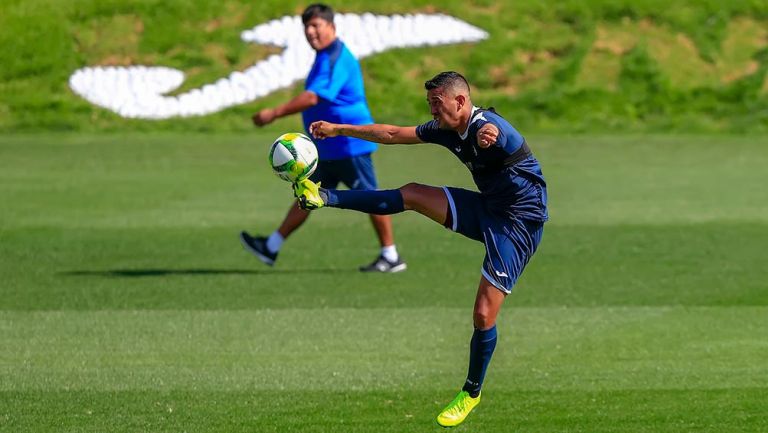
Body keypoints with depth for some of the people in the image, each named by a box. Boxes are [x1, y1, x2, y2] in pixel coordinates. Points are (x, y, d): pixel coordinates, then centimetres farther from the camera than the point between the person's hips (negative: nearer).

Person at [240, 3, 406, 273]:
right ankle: (271, 247, 12)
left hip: (349, 144, -10)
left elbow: (313, 98, -28)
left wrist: (274, 113, -28)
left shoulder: (335, 59, -19)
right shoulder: (326, 57, 14)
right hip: (328, 147, 10)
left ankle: (391, 257, 6)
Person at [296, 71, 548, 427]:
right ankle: (325, 197, 6)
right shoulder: (447, 130, 2)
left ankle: (471, 393, 12)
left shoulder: (490, 127, -23)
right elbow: (393, 135, 10)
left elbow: (497, 135, -46)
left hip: (519, 222, -8)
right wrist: (338, 130, 13)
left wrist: (491, 138, -68)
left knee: (484, 315, -7)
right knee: (411, 194, -2)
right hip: (486, 210, 8)